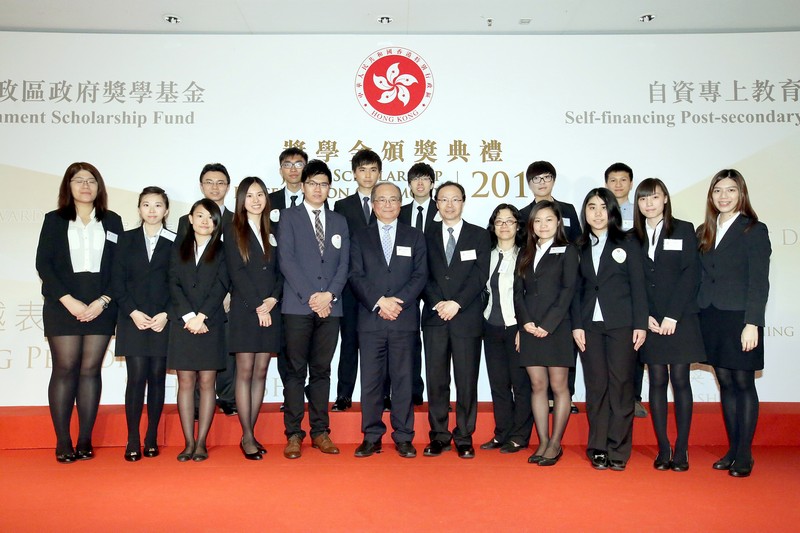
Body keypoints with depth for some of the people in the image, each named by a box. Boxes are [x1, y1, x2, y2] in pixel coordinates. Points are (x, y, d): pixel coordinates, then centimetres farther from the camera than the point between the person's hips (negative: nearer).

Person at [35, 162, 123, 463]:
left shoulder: (112, 221, 10)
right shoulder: (54, 220, 8)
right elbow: (43, 263, 0)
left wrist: (103, 301, -8)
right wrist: (69, 301, -11)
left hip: (101, 307, 1)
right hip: (62, 305, -1)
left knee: (90, 370, 2)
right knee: (65, 370, -2)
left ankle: (85, 441, 7)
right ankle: (63, 443, 3)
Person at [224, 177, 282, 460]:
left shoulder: (272, 232, 14)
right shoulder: (232, 230, 3)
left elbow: (280, 271, 10)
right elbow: (236, 272, -6)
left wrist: (273, 299, -8)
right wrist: (257, 306, -12)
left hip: (271, 310, 4)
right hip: (244, 310, -4)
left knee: (261, 372, 6)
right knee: (245, 372, -3)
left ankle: (250, 434, 13)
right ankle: (247, 437, 4)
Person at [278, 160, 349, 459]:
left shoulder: (339, 222, 16)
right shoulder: (289, 218, 5)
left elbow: (344, 263, 9)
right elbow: (286, 260, -5)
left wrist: (329, 294, -7)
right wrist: (310, 297, -12)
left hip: (330, 307, 3)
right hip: (298, 306, -3)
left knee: (321, 370, 8)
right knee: (296, 370, 0)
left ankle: (320, 431, 15)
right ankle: (293, 434, 7)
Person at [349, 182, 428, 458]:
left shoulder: (415, 236, 12)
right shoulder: (360, 237, 12)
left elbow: (420, 276, 2)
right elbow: (356, 277, 1)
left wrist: (398, 301, -12)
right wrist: (379, 302, -13)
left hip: (404, 319, 0)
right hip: (370, 319, 0)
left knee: (403, 379, 3)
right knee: (371, 380, 3)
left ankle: (403, 437, 12)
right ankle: (372, 437, 13)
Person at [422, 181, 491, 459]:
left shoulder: (479, 236, 7)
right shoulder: (427, 236, 12)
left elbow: (480, 276, -3)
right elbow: (423, 275, 5)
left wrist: (457, 303, -13)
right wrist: (438, 303, -10)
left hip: (467, 318, -1)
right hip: (434, 318, 2)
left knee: (467, 381, 2)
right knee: (436, 381, 4)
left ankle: (464, 438, 11)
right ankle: (439, 436, 14)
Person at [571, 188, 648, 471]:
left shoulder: (627, 244, 5)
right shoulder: (580, 248, 12)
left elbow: (638, 287, 1)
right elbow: (576, 290, 10)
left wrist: (640, 324, -6)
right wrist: (576, 325, 1)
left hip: (621, 324, -2)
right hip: (590, 326, 2)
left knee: (620, 386, -1)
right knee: (596, 387, 3)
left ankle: (618, 450, 7)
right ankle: (597, 448, 11)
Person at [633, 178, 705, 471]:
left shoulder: (684, 230, 3)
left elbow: (690, 275, -5)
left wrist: (672, 316, -12)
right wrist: (646, 317, -6)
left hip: (680, 319, -2)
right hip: (649, 322, 2)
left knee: (680, 381, 0)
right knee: (657, 382, 4)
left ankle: (681, 450, 7)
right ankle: (663, 449, 10)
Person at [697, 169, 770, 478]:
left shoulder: (754, 230, -3)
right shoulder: (703, 232, 11)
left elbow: (759, 282, -8)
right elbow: (699, 278, 10)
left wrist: (752, 324, -15)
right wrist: (695, 317, 2)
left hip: (739, 319, -5)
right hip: (710, 320, 5)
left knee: (744, 383, 3)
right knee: (726, 384, 11)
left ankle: (744, 455, 11)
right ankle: (732, 449, 20)